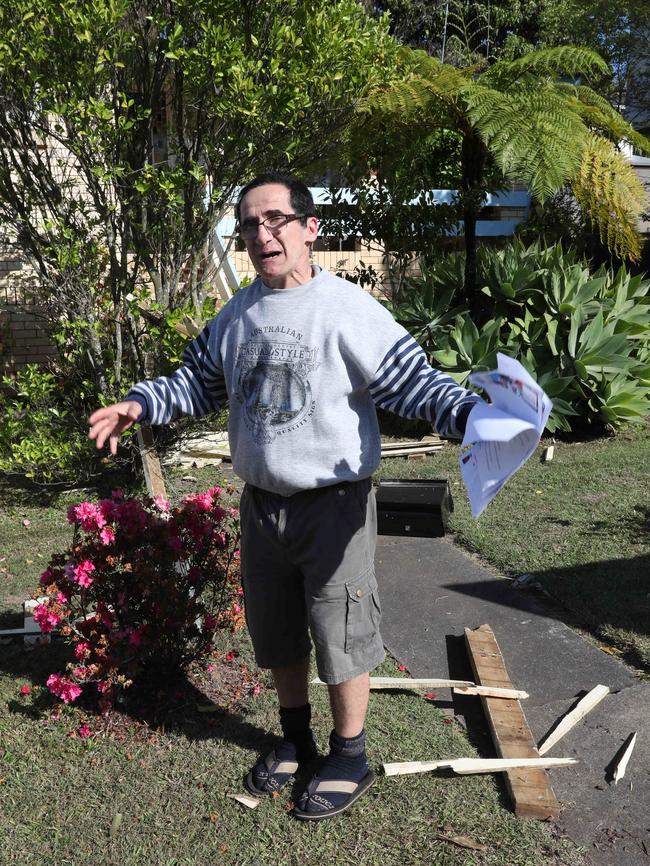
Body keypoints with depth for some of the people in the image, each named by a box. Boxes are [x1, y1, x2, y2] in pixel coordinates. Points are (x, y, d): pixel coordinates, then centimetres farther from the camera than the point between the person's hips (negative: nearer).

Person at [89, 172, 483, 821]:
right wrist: (140, 405, 5)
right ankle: (295, 738, 44)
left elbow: (412, 382, -17)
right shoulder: (236, 316, 6)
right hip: (260, 503, 6)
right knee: (276, 634, 20)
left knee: (340, 638, 7)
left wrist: (469, 414, -33)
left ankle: (349, 758, 32)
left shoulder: (349, 309, -14)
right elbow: (199, 381, 17)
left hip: (334, 505, -6)